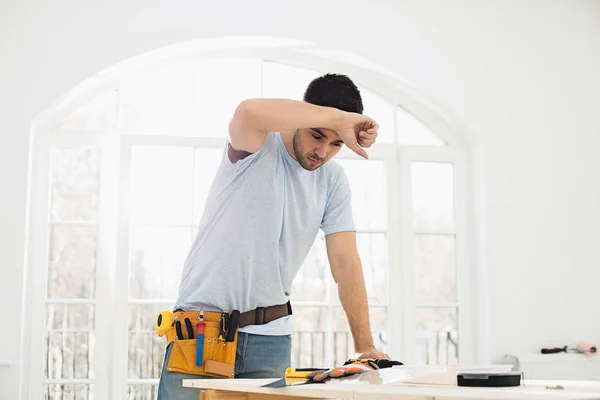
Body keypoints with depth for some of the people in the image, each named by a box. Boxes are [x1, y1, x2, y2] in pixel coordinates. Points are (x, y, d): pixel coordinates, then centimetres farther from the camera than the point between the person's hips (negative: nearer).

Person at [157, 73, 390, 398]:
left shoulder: (333, 180, 4)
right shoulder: (258, 145, -8)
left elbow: (345, 263, 1)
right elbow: (249, 112, -33)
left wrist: (364, 345, -8)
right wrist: (338, 117, -26)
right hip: (202, 323, -3)